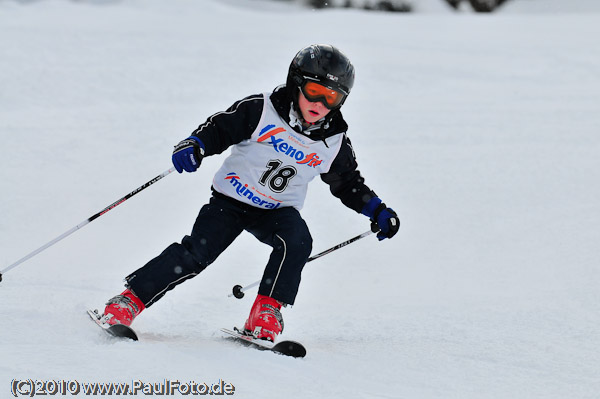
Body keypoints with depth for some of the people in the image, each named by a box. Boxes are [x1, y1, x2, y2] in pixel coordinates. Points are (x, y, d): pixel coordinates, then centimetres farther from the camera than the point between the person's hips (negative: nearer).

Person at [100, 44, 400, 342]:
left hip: (278, 211, 3)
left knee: (297, 240, -29)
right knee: (197, 253, -17)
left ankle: (266, 314, -22)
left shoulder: (334, 143, -3)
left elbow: (348, 183, 12)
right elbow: (220, 128, -12)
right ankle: (130, 300, -7)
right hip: (231, 201, -3)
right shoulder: (260, 111, -14)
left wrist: (377, 211, 2)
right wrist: (194, 146, -31)